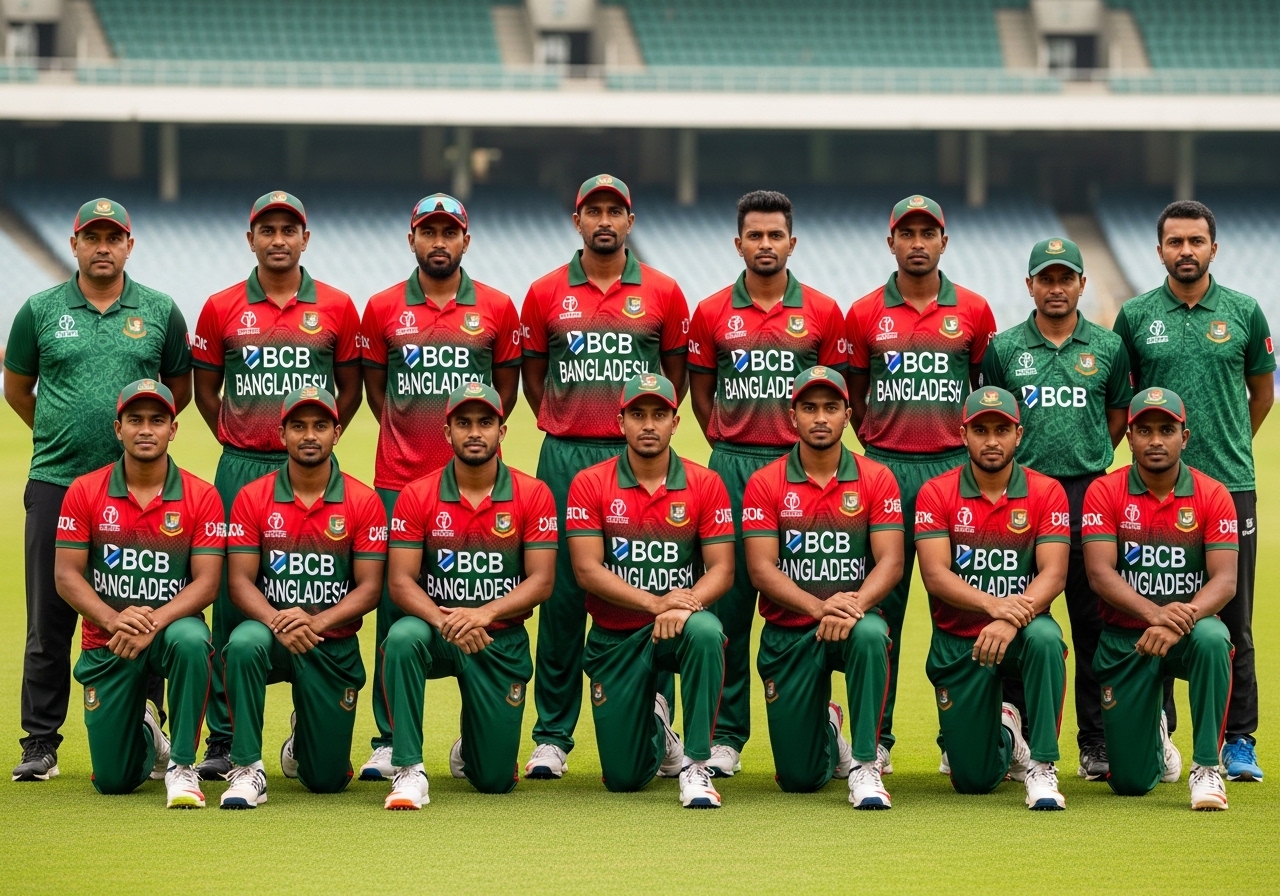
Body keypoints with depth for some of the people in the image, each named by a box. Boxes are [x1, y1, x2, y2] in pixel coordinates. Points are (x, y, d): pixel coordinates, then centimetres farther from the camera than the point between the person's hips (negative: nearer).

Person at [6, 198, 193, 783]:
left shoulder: (160, 312, 7)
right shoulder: (41, 311, 6)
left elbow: (179, 387, 17)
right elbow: (16, 388, 17)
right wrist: (58, 435, 11)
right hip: (56, 485, 0)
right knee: (49, 621, 1)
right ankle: (40, 744, 7)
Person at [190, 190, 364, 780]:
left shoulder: (336, 307, 5)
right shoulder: (221, 309, 6)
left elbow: (350, 387, 13)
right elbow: (206, 388, 14)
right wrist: (235, 441, 8)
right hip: (240, 468, 0)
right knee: (232, 600, -2)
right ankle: (224, 741, 2)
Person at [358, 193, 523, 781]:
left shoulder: (497, 309, 5)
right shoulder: (383, 309, 6)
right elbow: (374, 383, 15)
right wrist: (408, 434, 8)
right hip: (399, 480, 0)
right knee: (395, 606, -1)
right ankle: (389, 741, 3)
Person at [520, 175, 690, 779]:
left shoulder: (663, 293, 5)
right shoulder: (546, 293, 7)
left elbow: (676, 370, 14)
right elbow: (533, 372, 14)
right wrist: (562, 427, 7)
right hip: (565, 457, 0)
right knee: (561, 593, 0)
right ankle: (552, 736, 5)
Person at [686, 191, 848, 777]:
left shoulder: (823, 313, 5)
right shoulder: (711, 314, 7)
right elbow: (701, 393, 14)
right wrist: (732, 448, 8)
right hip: (731, 465, 0)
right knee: (728, 601, -1)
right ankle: (726, 735, 3)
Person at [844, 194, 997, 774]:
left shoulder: (973, 311, 6)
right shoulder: (865, 314, 6)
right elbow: (854, 396, 14)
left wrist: (973, 445, 9)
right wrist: (878, 447, 8)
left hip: (955, 467, 0)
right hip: (885, 467, 0)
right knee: (881, 602, 0)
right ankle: (875, 737, 4)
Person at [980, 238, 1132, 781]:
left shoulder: (1108, 348, 9)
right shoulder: (1004, 348, 7)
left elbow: (1120, 416, 17)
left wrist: (1088, 460, 10)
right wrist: (1017, 463, 5)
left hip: (1089, 493, 0)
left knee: (1093, 619, 0)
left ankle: (1096, 742, 4)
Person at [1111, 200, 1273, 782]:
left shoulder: (1244, 313, 5)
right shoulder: (1136, 316, 4)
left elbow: (1262, 389, 16)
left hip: (1231, 483, 0)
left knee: (1233, 620, 0)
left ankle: (1238, 742, 5)